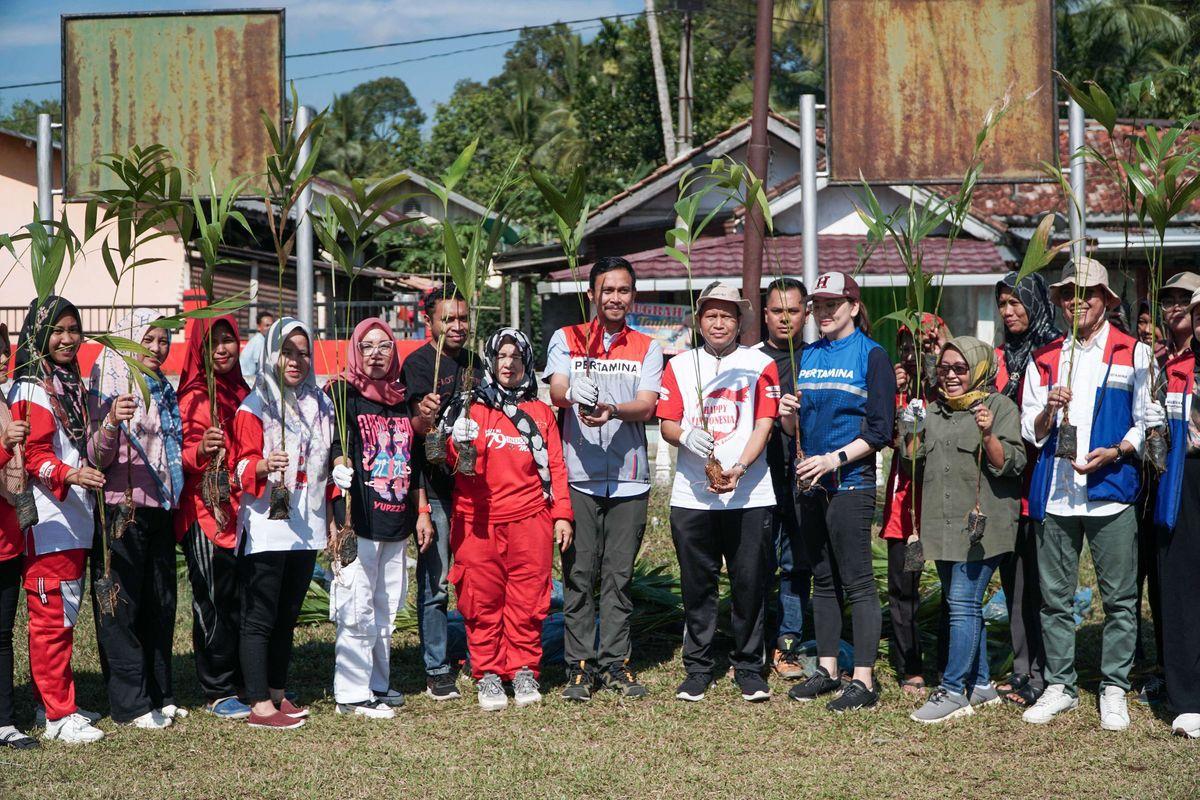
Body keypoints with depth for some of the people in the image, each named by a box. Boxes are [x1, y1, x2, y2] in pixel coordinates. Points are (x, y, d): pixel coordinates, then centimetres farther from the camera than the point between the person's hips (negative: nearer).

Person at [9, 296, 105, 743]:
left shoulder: (72, 385, 18)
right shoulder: (31, 391, -11)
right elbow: (34, 458, -18)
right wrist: (70, 475, -32)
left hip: (76, 519, 9)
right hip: (47, 522, -9)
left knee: (65, 613, 13)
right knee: (53, 617, -6)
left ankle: (53, 702, 22)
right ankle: (58, 715, -2)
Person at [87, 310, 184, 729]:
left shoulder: (164, 392, 15)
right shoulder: (109, 388, -7)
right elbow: (98, 456, -16)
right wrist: (111, 423, -34)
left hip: (160, 510, 8)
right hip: (122, 510, -8)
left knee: (160, 604, 12)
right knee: (123, 606, -3)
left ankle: (159, 693, 20)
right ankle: (131, 702, 0)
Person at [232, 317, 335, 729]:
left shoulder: (320, 403, 14)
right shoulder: (255, 406, -3)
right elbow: (244, 466, -9)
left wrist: (333, 515, 17)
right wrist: (264, 466, -31)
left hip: (306, 526, 6)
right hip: (266, 527, -6)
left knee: (287, 616, 12)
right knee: (260, 618, -5)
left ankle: (278, 694, 20)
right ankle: (259, 706, -4)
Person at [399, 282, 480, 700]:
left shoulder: (473, 361, 13)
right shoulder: (418, 362, -7)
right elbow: (417, 426, -19)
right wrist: (424, 416, -41)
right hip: (434, 487, -6)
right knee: (435, 582, -4)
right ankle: (437, 671, 1)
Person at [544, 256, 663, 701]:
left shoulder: (646, 349, 11)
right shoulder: (566, 340, 8)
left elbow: (647, 407, -3)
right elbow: (556, 391, -8)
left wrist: (611, 409, -25)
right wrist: (574, 393, -32)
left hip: (629, 480, 1)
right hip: (578, 477, -1)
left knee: (619, 576, 5)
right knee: (579, 575, -1)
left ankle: (615, 664, 12)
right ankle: (580, 666, 5)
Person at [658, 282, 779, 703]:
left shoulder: (760, 364, 6)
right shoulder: (679, 365, 12)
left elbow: (764, 424, -2)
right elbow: (667, 424, 6)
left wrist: (739, 468, -18)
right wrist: (686, 436, -18)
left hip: (749, 495, -1)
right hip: (691, 495, 1)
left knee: (749, 584, 1)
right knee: (697, 585, 5)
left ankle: (749, 668, 12)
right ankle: (697, 668, 15)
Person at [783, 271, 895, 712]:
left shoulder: (872, 355, -4)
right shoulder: (808, 356, 14)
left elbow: (880, 430, -9)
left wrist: (835, 458, -18)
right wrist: (789, 414, -4)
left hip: (851, 482, -7)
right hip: (811, 483, 7)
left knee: (856, 581, -7)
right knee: (823, 579, 13)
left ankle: (863, 680, -6)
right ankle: (827, 670, 21)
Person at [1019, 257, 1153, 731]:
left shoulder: (1133, 354, 6)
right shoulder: (1044, 360, 14)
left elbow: (1147, 423, 4)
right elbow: (1030, 433, 12)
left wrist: (1116, 452, -13)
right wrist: (1049, 411, -9)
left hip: (1111, 491, -3)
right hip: (1055, 493, 3)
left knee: (1119, 597, 0)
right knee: (1054, 597, 6)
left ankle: (1113, 690, 9)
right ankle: (1059, 686, 16)